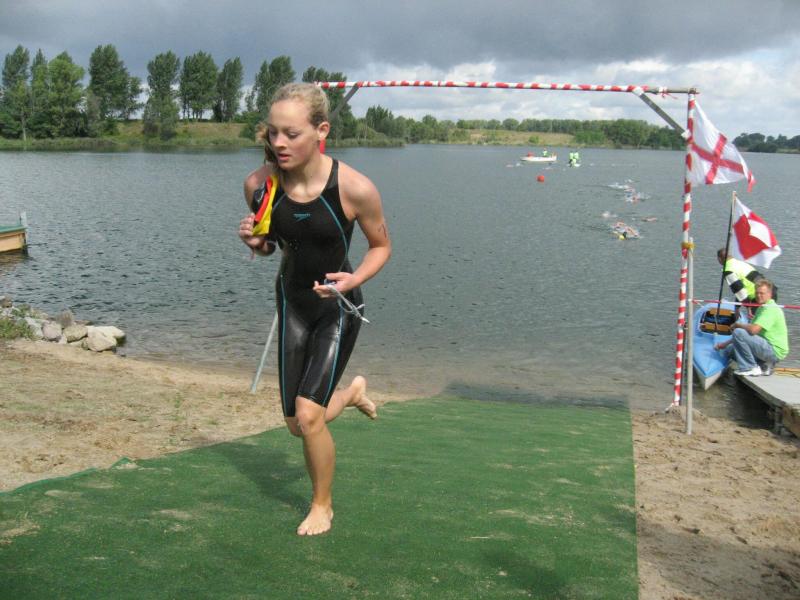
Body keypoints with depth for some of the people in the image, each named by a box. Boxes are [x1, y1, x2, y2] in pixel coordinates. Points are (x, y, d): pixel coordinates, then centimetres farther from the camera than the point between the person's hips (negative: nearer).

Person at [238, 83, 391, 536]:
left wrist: (352, 279, -26)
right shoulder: (260, 184, -16)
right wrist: (255, 241, -21)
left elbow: (382, 246, -7)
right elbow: (270, 246, 3)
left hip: (339, 304, -4)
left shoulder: (355, 188, -26)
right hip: (292, 299, 4)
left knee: (308, 414, -13)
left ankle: (323, 505, 16)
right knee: (297, 424, 11)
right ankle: (351, 392, 45)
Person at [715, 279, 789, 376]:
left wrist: (737, 324, -9)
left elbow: (753, 330, -29)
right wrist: (726, 343, 13)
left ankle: (751, 368, -13)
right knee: (731, 350, 15)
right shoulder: (762, 308, 16)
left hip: (774, 351, -10)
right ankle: (763, 366, 10)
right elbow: (751, 329, 19)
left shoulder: (770, 308, -17)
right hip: (770, 350, 10)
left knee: (738, 332, -23)